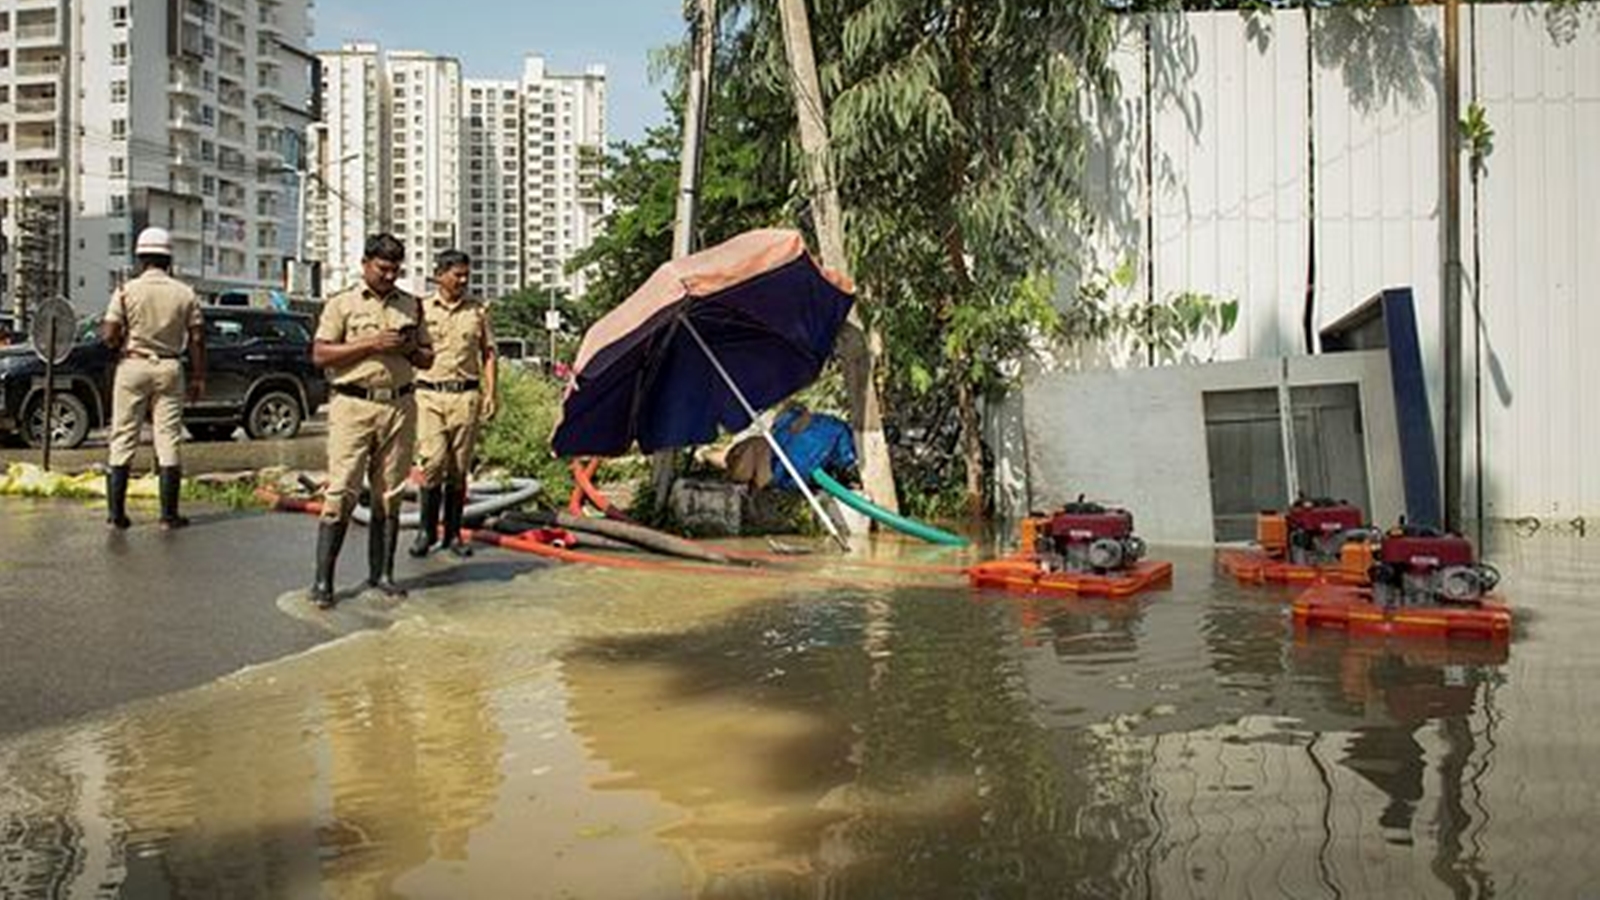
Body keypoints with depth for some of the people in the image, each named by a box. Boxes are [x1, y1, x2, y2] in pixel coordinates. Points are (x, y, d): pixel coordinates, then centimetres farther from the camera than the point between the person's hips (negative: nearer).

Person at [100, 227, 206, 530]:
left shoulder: (127, 291, -4)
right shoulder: (185, 293, 0)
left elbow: (109, 336, -10)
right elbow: (197, 339, -1)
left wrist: (123, 344, 12)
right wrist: (199, 376, 6)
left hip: (132, 366, -1)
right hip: (169, 368, 1)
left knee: (123, 440, 5)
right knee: (168, 441, 3)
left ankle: (116, 512, 5)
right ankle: (169, 514, 3)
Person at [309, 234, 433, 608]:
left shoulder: (412, 306, 16)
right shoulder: (341, 303, 5)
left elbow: (427, 359, 20)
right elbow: (320, 354, -3)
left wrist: (410, 349, -3)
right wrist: (371, 343, -12)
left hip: (399, 406, 4)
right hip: (354, 405, -4)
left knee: (390, 496, 6)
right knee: (341, 493, -8)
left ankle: (381, 573, 14)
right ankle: (323, 580, -4)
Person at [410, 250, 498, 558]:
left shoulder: (478, 311, 10)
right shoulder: (421, 309, 6)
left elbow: (488, 354, 12)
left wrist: (490, 394, 3)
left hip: (466, 395, 2)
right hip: (430, 394, -1)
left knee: (459, 469, 4)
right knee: (433, 462, -10)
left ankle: (453, 533, 13)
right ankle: (426, 529, 5)